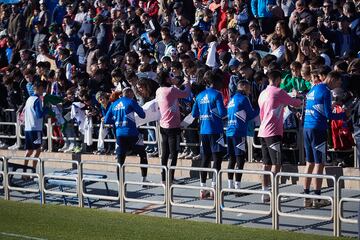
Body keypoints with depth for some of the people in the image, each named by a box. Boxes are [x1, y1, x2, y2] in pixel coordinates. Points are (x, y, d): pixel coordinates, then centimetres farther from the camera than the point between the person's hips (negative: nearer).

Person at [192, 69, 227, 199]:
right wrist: (224, 110, 6)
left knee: (205, 159, 9)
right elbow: (222, 113, -14)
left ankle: (203, 190, 10)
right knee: (217, 159, -2)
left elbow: (194, 113, 13)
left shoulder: (200, 96, 10)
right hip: (215, 130, -6)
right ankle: (214, 188, -5)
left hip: (203, 131, 6)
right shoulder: (216, 94, -8)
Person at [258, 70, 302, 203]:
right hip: (273, 132, -8)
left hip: (263, 131, 8)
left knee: (266, 163, 9)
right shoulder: (279, 92, -8)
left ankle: (265, 193, 9)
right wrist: (300, 101, 24)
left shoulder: (263, 94, 15)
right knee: (276, 163, -7)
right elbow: (294, 103, 2)